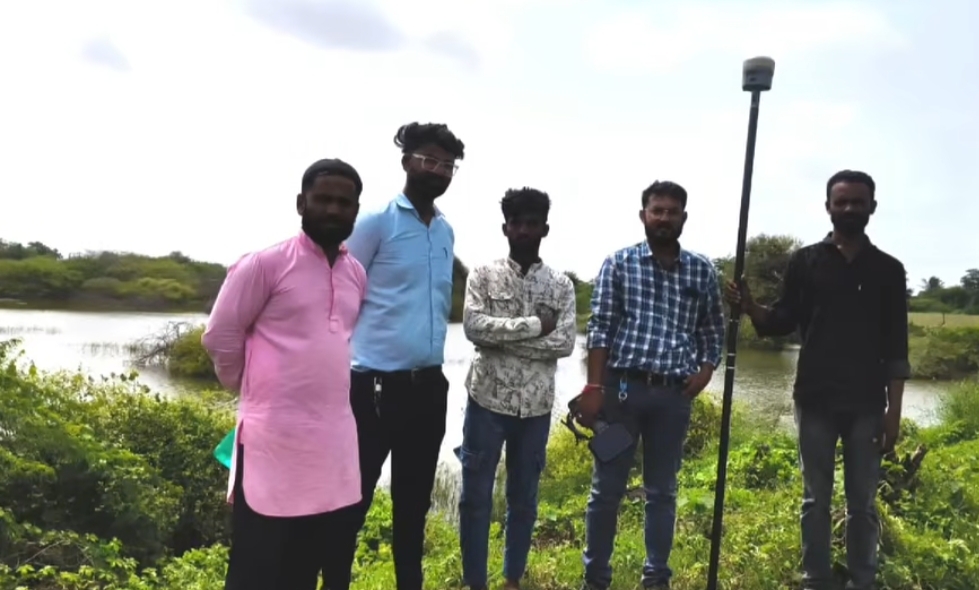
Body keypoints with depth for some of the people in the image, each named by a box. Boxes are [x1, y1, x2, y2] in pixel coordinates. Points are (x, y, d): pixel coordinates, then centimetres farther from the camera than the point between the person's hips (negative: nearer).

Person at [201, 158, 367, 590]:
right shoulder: (264, 264, -8)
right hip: (272, 436, -5)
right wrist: (256, 390, 7)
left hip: (335, 439, 6)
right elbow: (220, 337, -3)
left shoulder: (357, 273, 10)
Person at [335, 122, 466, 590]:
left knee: (414, 498, 16)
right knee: (354, 497, 2)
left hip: (428, 385, 6)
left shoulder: (447, 232, 12)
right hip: (375, 383, -6)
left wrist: (432, 352, 16)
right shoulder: (376, 222, -6)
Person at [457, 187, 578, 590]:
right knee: (475, 496, 4)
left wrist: (504, 340, -13)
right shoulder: (483, 276, 0)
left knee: (524, 497, 13)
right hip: (488, 400, -2)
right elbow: (474, 327, -15)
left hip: (536, 406, 2)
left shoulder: (561, 285, 4)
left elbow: (566, 343, -7)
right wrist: (535, 324, -16)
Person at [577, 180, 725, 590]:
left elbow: (713, 329, 15)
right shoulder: (618, 263, 1)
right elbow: (600, 328, -3)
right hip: (622, 387, -2)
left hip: (674, 395, 2)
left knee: (662, 491, 12)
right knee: (607, 488, 5)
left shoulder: (702, 271, 8)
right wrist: (593, 387, -9)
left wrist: (706, 369, -2)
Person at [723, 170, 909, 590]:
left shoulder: (888, 270, 4)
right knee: (816, 500, 8)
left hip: (866, 404, 0)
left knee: (863, 503, 8)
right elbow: (784, 322, 4)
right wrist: (750, 308, -16)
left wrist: (894, 409, -2)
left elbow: (896, 347, 3)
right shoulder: (806, 262, 4)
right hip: (815, 400, 0)